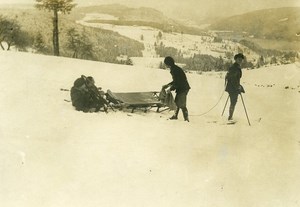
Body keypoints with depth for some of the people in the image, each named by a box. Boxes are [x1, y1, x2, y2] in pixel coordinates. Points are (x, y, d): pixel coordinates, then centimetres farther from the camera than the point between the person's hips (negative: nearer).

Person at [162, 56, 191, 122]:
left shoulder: (175, 70, -20)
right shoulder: (174, 68, 12)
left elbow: (177, 82, -22)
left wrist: (170, 89, -12)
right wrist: (168, 85, 20)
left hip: (183, 89, -10)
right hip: (181, 88, 10)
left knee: (182, 104, -6)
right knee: (177, 102, 19)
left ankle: (186, 118, 0)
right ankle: (175, 115, 31)